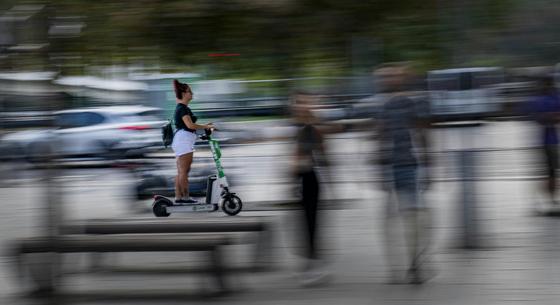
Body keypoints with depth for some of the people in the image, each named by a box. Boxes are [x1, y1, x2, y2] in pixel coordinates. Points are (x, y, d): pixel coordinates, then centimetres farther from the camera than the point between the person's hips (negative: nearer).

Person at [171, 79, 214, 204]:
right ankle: (185, 197, -6)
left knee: (181, 171, 10)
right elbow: (190, 125, -21)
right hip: (184, 140, -10)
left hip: (181, 141, 10)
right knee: (184, 171, -8)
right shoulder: (183, 108, -13)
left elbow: (188, 125, 21)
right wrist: (205, 126, -13)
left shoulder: (181, 108, 18)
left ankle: (178, 197, 10)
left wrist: (204, 126, 15)